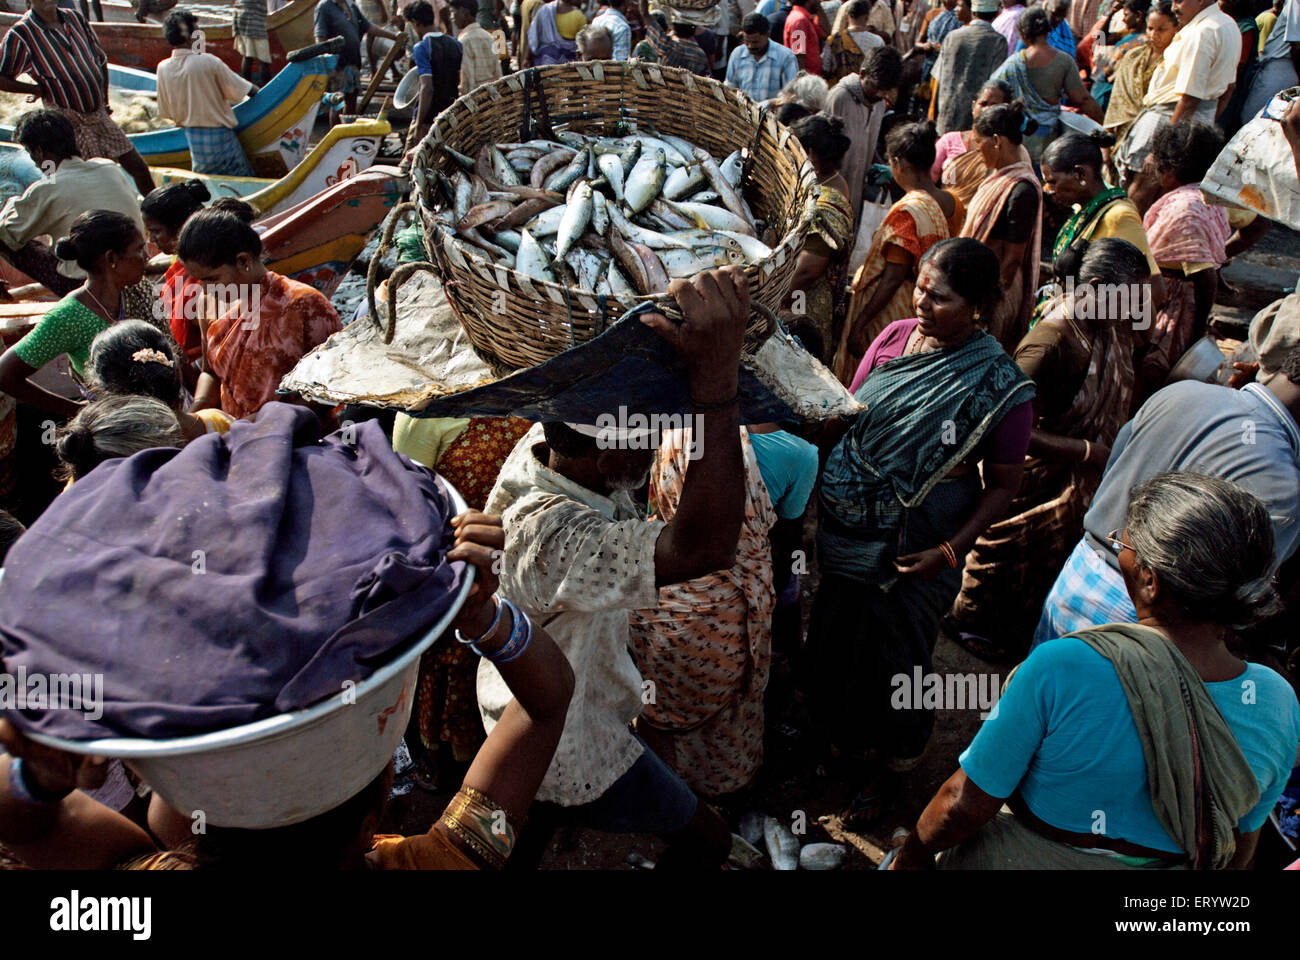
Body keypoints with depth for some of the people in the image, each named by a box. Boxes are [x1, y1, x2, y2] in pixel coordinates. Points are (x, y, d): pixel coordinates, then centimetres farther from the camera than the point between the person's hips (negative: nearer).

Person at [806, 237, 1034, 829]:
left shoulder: (1001, 387, -16)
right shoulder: (894, 338, -4)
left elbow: (1002, 485, -10)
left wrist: (950, 551, -18)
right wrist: (822, 480, 0)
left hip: (915, 549, -4)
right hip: (847, 528, 5)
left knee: (892, 659, 13)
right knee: (830, 642, 19)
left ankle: (883, 771, 40)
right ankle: (837, 739, 49)